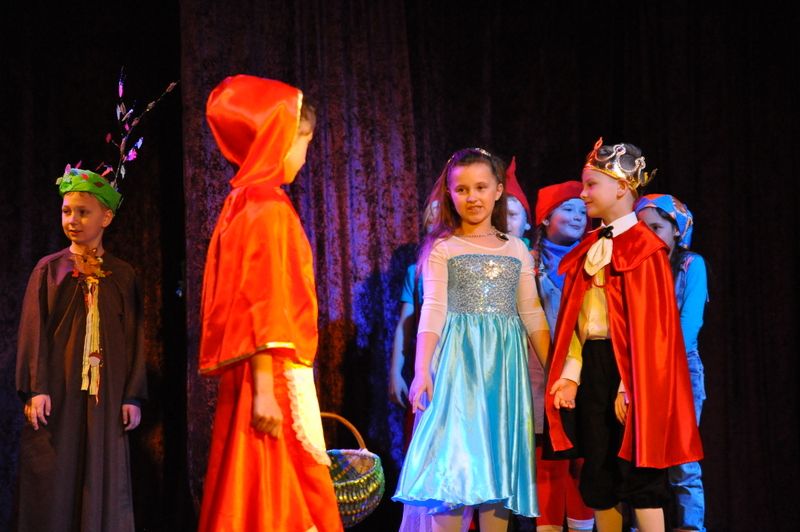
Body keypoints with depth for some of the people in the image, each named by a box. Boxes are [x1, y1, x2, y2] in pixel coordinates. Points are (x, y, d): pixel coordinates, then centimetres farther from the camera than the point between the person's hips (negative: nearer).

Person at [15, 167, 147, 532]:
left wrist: (133, 396, -1)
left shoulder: (122, 275, 9)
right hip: (57, 391, -1)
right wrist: (36, 388, -12)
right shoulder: (49, 269, 6)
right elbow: (33, 330, 0)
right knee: (53, 483, -4)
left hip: (105, 392, 1)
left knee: (102, 481, 1)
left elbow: (134, 337, 6)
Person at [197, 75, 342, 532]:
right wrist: (264, 389, -21)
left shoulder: (242, 203, 14)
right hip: (276, 377, -9)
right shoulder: (270, 210, -12)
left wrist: (263, 386, 19)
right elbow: (267, 306, -18)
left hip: (266, 378, 9)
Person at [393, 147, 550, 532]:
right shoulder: (442, 248, 3)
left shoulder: (516, 250, 12)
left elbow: (532, 314, 11)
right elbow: (433, 311, -5)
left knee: (500, 456, 3)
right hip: (458, 357, -3)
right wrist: (422, 370, -16)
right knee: (453, 457, -9)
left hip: (505, 362, 3)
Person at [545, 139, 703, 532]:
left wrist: (629, 388, -18)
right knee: (597, 477, 10)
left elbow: (647, 325, -14)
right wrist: (570, 374, -1)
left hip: (627, 365, -7)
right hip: (592, 365, 7)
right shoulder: (590, 248, 13)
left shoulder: (643, 248, -9)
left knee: (637, 474, -4)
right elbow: (574, 319, 10)